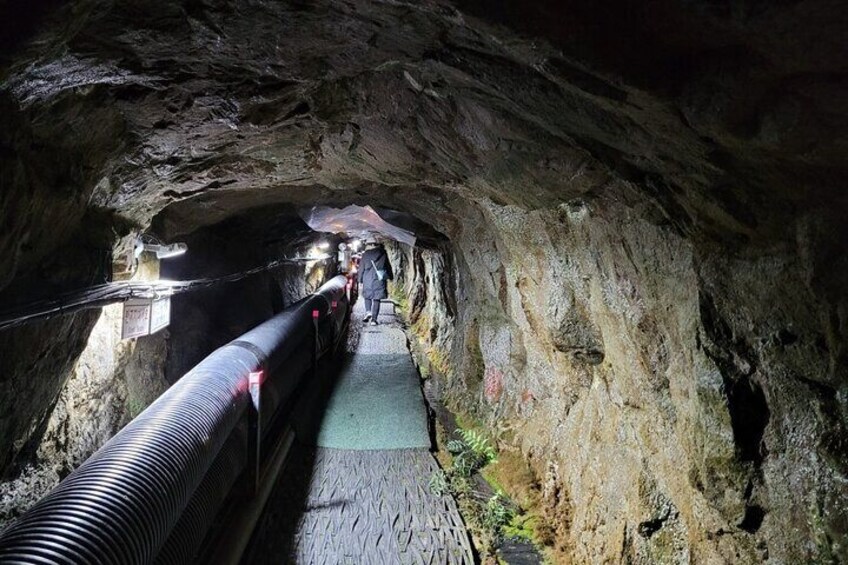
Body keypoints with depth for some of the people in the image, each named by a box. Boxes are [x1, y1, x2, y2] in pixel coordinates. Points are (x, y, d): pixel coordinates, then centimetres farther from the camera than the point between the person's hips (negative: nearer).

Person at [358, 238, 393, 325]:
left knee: (367, 296, 18)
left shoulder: (365, 255, 3)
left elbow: (361, 268, 5)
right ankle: (374, 318, 0)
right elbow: (388, 266, 11)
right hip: (379, 279, 1)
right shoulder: (383, 254, 6)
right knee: (377, 299, 4)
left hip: (367, 279, 0)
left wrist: (360, 280, 12)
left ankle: (368, 312, -3)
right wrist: (390, 277, 22)